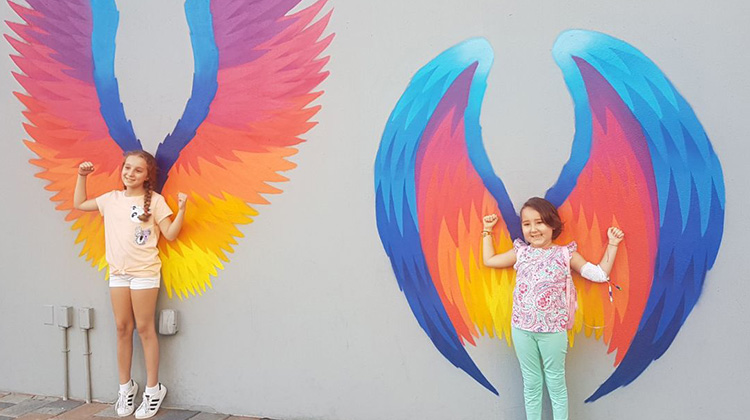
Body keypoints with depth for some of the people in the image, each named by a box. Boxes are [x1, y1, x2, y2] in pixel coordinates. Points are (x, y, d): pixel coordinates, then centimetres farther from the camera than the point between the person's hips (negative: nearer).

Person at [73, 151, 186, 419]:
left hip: (144, 272, -4)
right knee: (122, 328, 9)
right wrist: (82, 177, 16)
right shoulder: (111, 199, 10)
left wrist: (181, 210, -20)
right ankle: (125, 386, 21)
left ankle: (153, 389, 9)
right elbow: (79, 204, 24)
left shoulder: (154, 200, -4)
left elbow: (170, 234, -7)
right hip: (118, 272, 5)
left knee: (145, 328, -1)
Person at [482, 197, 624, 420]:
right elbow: (489, 260, 15)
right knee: (531, 384, 14)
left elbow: (600, 274, -1)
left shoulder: (565, 254, -3)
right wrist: (487, 231, 18)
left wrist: (612, 245, -5)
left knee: (556, 383, 11)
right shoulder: (520, 252, 5)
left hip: (553, 329, -2)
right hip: (522, 328, 3)